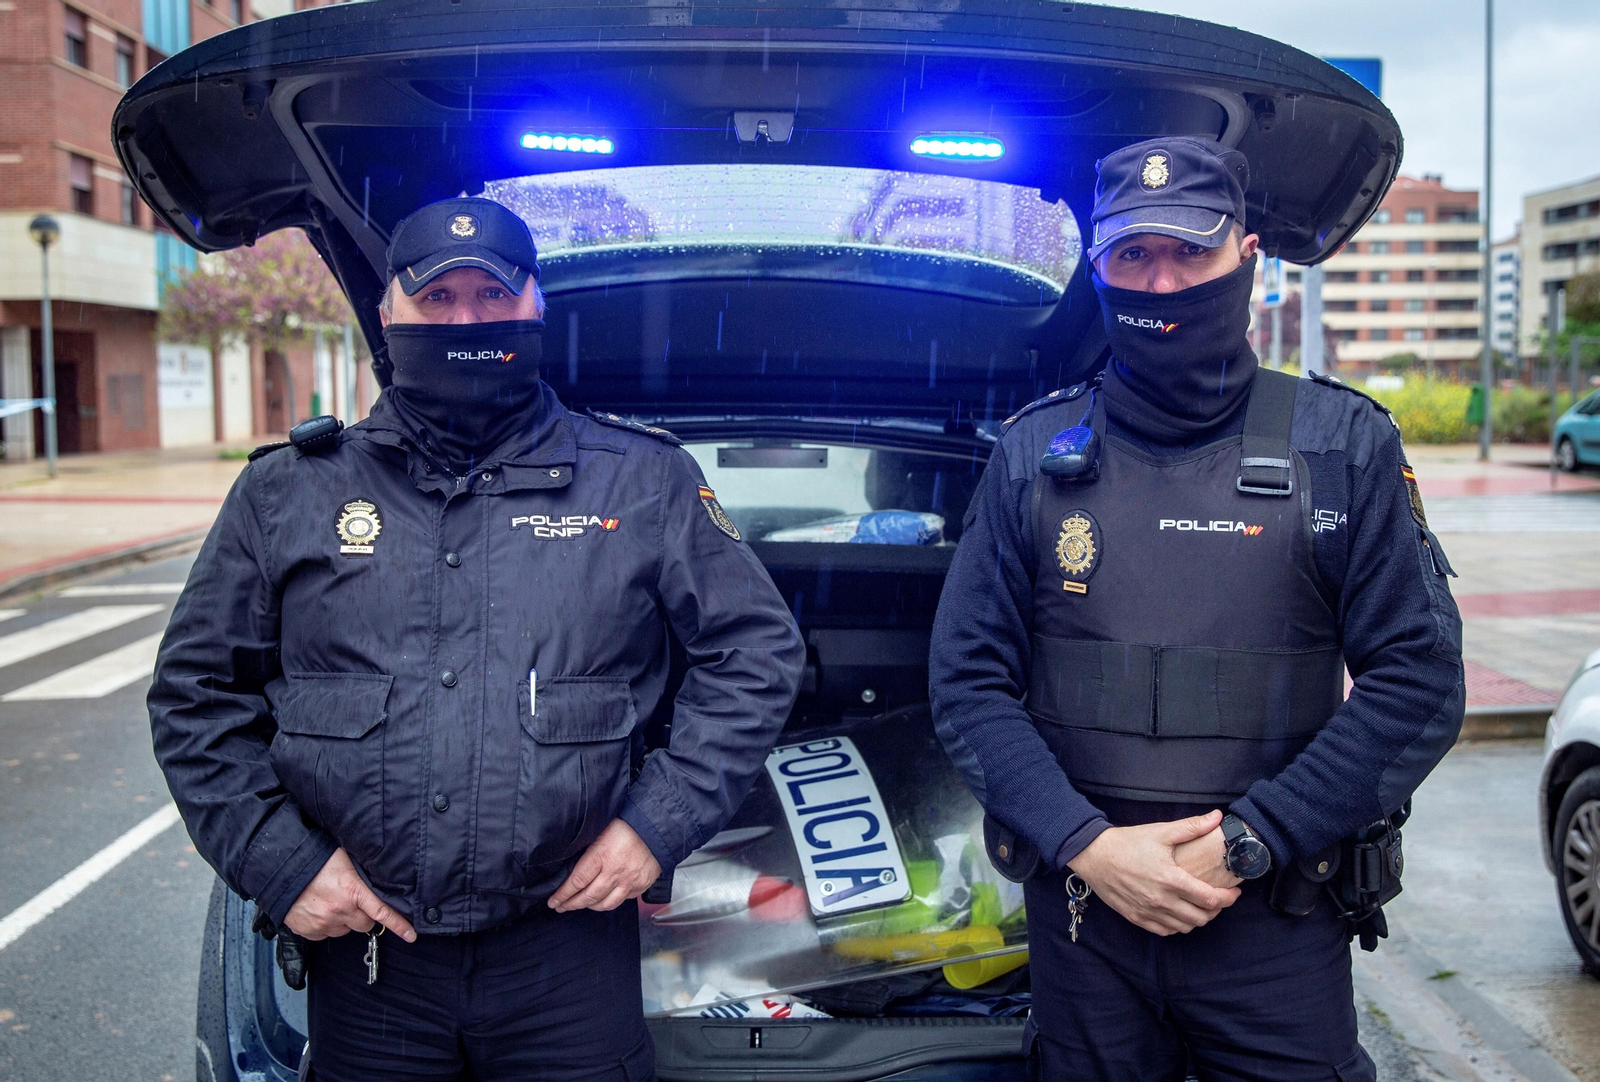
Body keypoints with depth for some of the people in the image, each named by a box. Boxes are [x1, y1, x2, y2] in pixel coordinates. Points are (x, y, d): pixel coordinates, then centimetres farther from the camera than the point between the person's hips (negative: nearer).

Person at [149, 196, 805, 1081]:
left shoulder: (645, 480, 2)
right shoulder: (288, 493, 6)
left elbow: (757, 650, 4)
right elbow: (196, 689, 10)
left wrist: (662, 820, -4)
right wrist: (277, 860, -1)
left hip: (571, 949, -1)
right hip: (363, 951, 2)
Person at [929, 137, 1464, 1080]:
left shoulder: (1344, 444, 0)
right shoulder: (1034, 454, 3)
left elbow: (1419, 680, -5)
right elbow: (970, 679, 1)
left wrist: (1246, 844, -12)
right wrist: (1087, 846, -11)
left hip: (1280, 922, -1)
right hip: (1082, 909, 1)